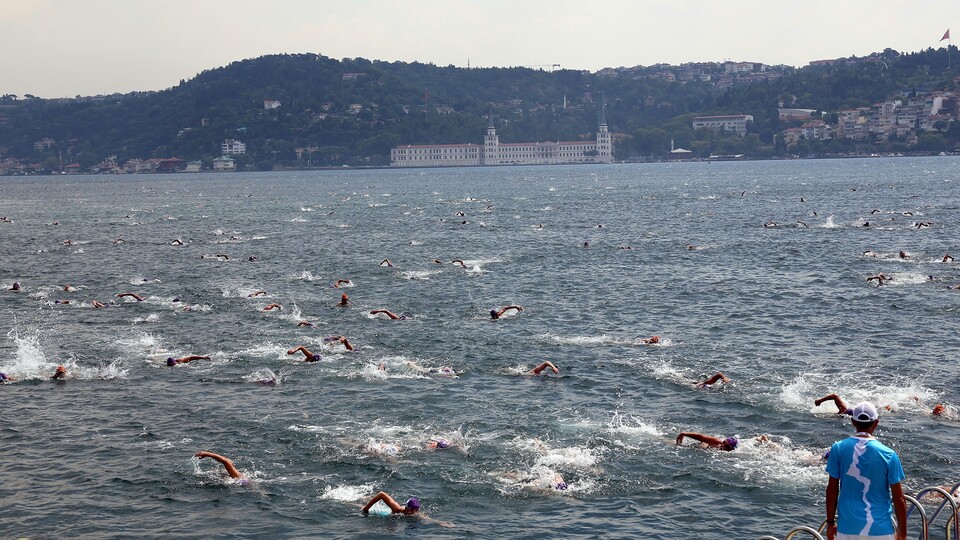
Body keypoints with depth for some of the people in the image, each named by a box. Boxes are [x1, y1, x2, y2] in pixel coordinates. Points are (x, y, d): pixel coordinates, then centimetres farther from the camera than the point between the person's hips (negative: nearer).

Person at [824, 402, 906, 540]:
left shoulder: (838, 449, -5)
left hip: (847, 528, 2)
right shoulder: (888, 455, -9)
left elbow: (832, 489, 0)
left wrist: (830, 523, 10)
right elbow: (898, 499, -5)